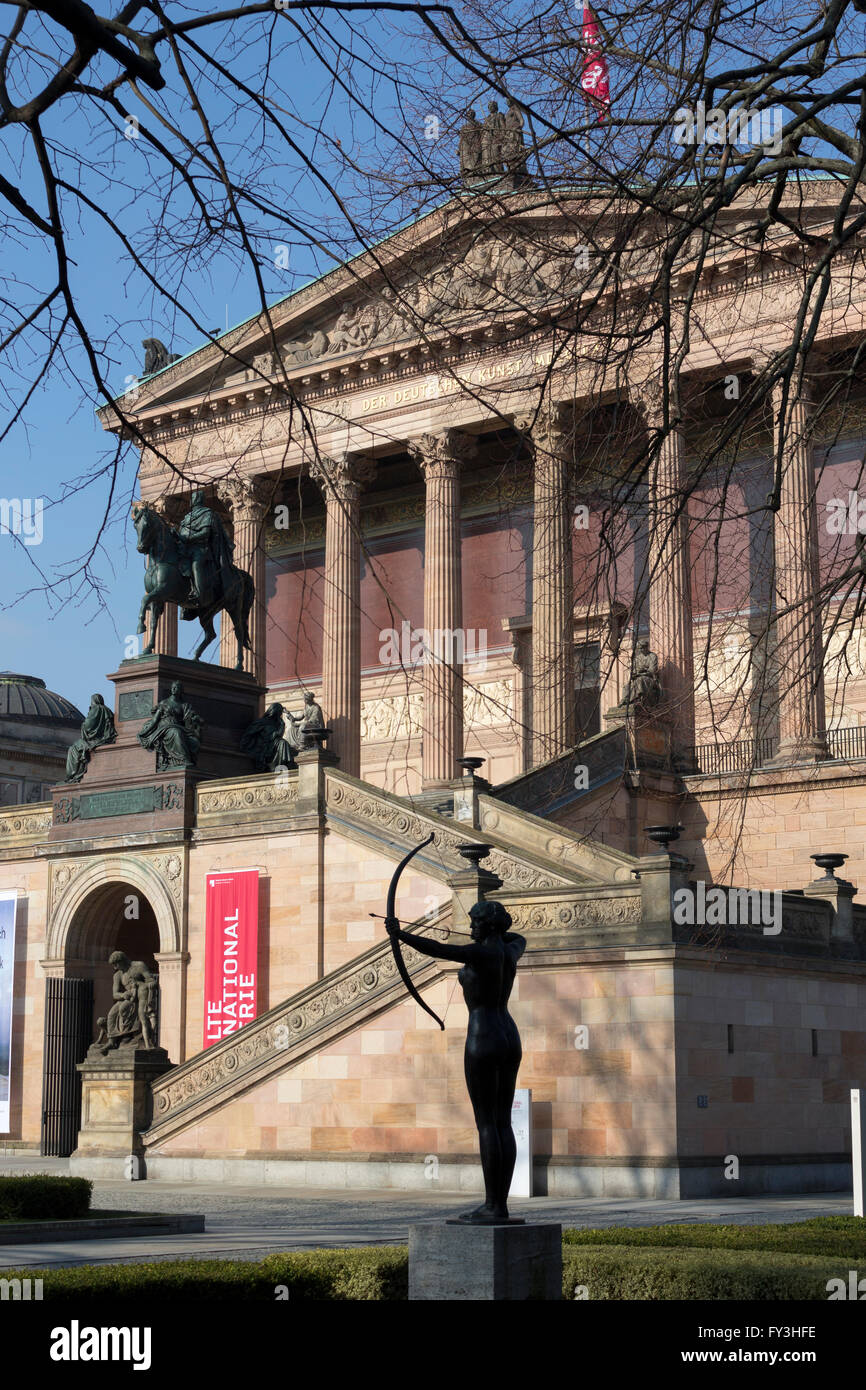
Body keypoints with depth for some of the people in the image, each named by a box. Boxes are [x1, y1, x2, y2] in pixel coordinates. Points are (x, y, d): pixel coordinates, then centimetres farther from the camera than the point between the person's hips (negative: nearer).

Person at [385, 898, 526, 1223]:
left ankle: (492, 1206, -7)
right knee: (503, 1123, 7)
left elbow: (438, 949, -27)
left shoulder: (482, 953, -13)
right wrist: (492, 932, 47)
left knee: (486, 1123, -6)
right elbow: (520, 939, 37)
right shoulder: (510, 951, 11)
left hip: (483, 1040, -8)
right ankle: (500, 1204, 7)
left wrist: (401, 935, -34)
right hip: (509, 1040, 8)